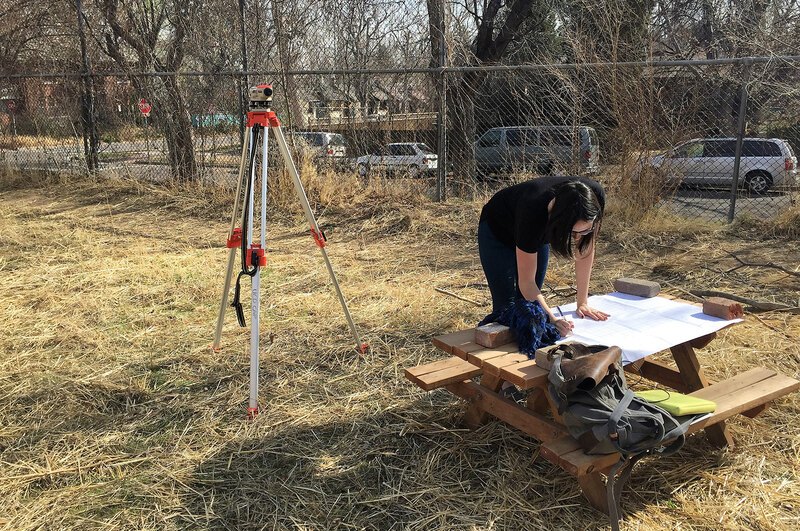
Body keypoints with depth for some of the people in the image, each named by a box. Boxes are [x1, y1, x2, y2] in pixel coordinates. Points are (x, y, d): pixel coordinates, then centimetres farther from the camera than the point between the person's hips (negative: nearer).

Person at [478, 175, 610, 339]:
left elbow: (585, 251, -16)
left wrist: (582, 303, -14)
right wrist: (551, 319, -44)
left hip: (539, 233, 5)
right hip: (497, 233, -4)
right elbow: (526, 282, -33)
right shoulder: (533, 213, -43)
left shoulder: (594, 196, -32)